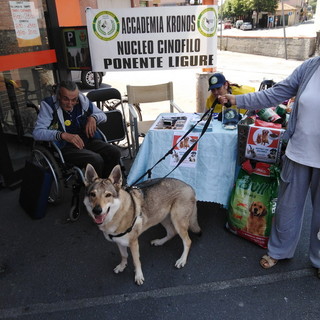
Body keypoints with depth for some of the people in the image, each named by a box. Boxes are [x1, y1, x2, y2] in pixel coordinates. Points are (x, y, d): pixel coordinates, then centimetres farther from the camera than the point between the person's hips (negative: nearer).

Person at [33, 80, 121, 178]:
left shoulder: (82, 100, 3)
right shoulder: (48, 105, -9)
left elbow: (103, 115, 15)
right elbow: (37, 132, -18)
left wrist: (93, 117, -10)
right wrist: (63, 135, -31)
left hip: (88, 140, 5)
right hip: (65, 147, -5)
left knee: (114, 152, -18)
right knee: (96, 160, -30)